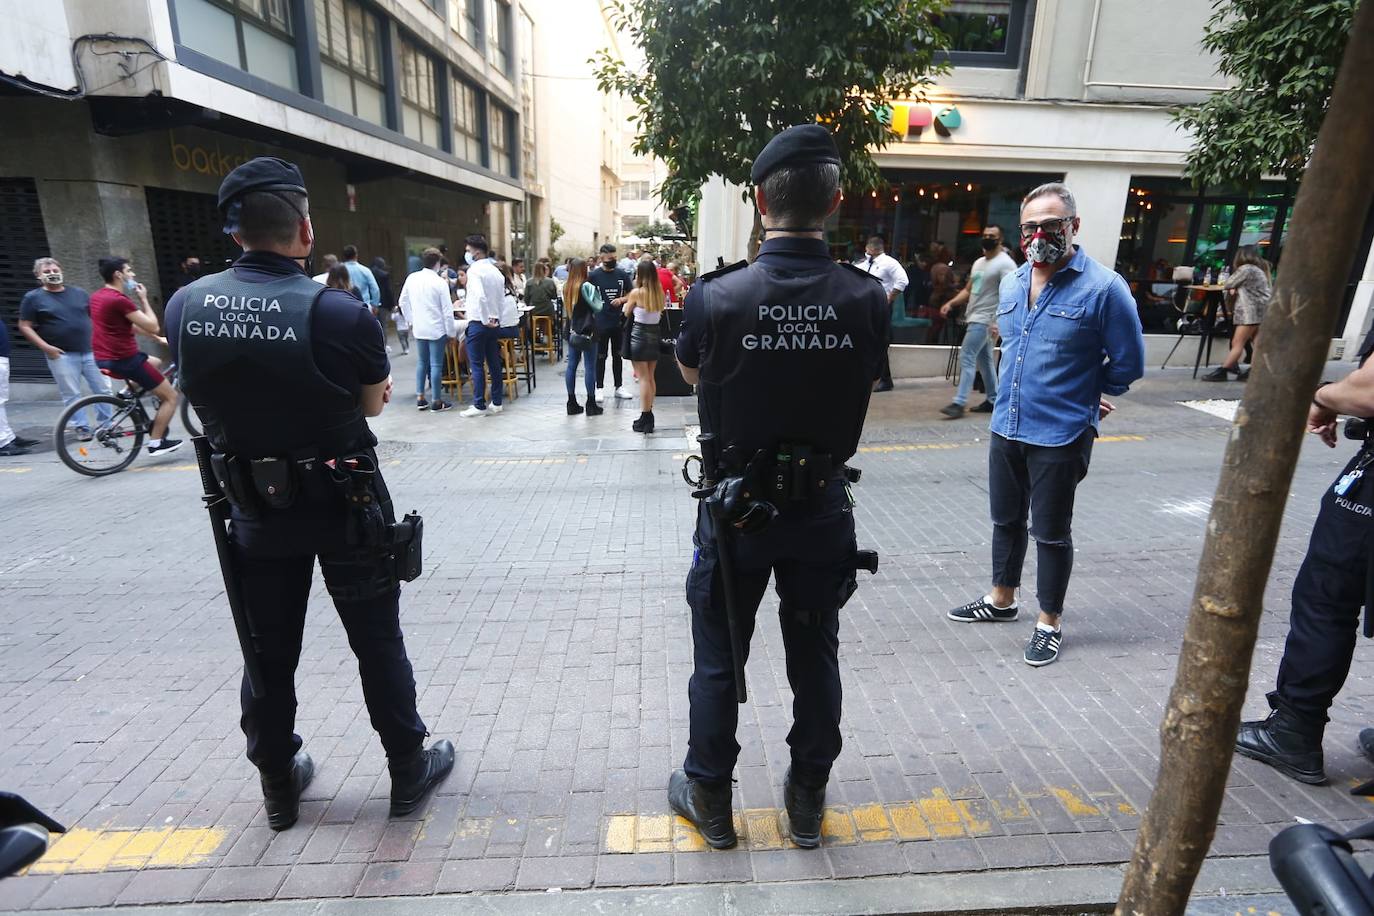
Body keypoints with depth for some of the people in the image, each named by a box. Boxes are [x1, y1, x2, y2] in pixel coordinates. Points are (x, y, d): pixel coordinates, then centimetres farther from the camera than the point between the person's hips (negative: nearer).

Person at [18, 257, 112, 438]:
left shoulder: (79, 293, 10)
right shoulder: (33, 297, 1)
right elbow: (25, 326, -1)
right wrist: (45, 346, -12)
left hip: (90, 351, 3)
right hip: (61, 355, -3)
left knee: (103, 389, 4)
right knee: (71, 394, 1)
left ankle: (108, 423, 15)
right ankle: (82, 427, 9)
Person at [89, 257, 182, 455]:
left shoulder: (97, 296, 11)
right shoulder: (119, 300, -18)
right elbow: (153, 326, -16)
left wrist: (158, 339, 24)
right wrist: (144, 299, -5)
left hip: (104, 358, 9)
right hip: (123, 360, -9)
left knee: (156, 363, 35)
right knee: (170, 396, 1)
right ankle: (156, 443, 2)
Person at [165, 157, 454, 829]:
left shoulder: (183, 306, -7)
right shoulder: (340, 313, -21)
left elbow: (213, 395, 7)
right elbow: (375, 402, -6)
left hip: (255, 508, 4)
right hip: (345, 507, -3)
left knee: (268, 650, 18)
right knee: (377, 642, 12)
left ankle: (279, 785, 37)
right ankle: (408, 771, 28)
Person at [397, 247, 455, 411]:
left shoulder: (411, 278, 2)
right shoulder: (440, 282, -12)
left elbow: (403, 302, 10)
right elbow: (447, 310, -12)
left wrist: (410, 321, 20)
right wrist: (450, 333, -5)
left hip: (418, 329, 5)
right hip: (436, 329, -5)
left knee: (421, 362, 17)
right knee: (436, 365, 1)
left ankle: (420, 398, 20)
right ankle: (437, 401, 8)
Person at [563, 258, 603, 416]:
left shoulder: (566, 287, 6)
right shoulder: (586, 286, -13)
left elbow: (566, 309, 13)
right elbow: (597, 306, -7)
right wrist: (597, 293, 8)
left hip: (572, 332, 7)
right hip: (587, 331, -7)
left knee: (572, 365, 8)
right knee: (590, 367, 0)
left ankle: (572, 403, 13)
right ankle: (591, 404, 4)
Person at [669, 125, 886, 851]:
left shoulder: (716, 296, -17)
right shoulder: (868, 299, -12)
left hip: (736, 506, -1)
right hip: (822, 507, 2)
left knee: (719, 658, 16)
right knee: (815, 656, 18)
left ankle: (709, 798, 35)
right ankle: (808, 799, 37)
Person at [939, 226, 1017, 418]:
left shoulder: (1005, 263, -10)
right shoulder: (978, 262, 17)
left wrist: (999, 321, -29)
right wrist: (951, 303, 5)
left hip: (984, 320, -9)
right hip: (973, 318, 9)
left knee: (966, 358, -14)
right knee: (984, 361, 13)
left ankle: (959, 403, -14)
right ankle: (993, 400, 21)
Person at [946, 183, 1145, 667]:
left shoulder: (1103, 287, -13)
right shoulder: (1011, 284, 6)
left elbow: (1127, 363, -5)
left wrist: (1080, 400, 5)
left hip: (1060, 436, -6)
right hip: (1006, 428, 6)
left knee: (1051, 534, 7)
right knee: (1006, 521, 19)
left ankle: (1049, 623, 25)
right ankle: (1002, 599, 38)